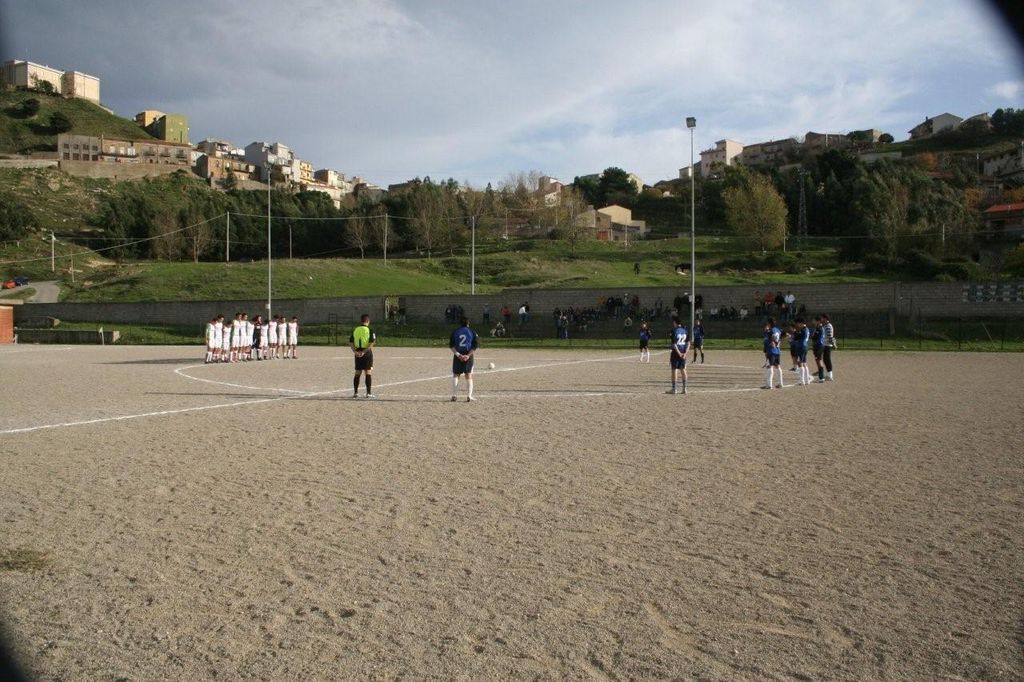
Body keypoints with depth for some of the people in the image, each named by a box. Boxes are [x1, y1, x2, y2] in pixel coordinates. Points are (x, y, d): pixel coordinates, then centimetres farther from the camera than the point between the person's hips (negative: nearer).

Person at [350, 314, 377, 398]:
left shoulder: (355, 330, 8)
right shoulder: (369, 330, -7)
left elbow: (351, 342, 2)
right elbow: (372, 343, -17)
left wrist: (355, 351, -8)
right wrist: (364, 352, -18)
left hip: (357, 353, 4)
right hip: (367, 353, -4)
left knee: (357, 373, 10)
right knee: (368, 373, 0)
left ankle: (355, 392, 13)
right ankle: (369, 393, -1)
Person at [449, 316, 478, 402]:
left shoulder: (455, 332, 6)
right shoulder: (472, 332, 4)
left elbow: (451, 345, -2)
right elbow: (476, 345, -5)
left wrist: (457, 354, -9)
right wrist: (468, 355, -10)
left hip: (458, 355, 1)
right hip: (468, 355, 0)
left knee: (455, 375, 10)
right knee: (469, 376, 7)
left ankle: (454, 395, 3)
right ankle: (469, 396, 2)